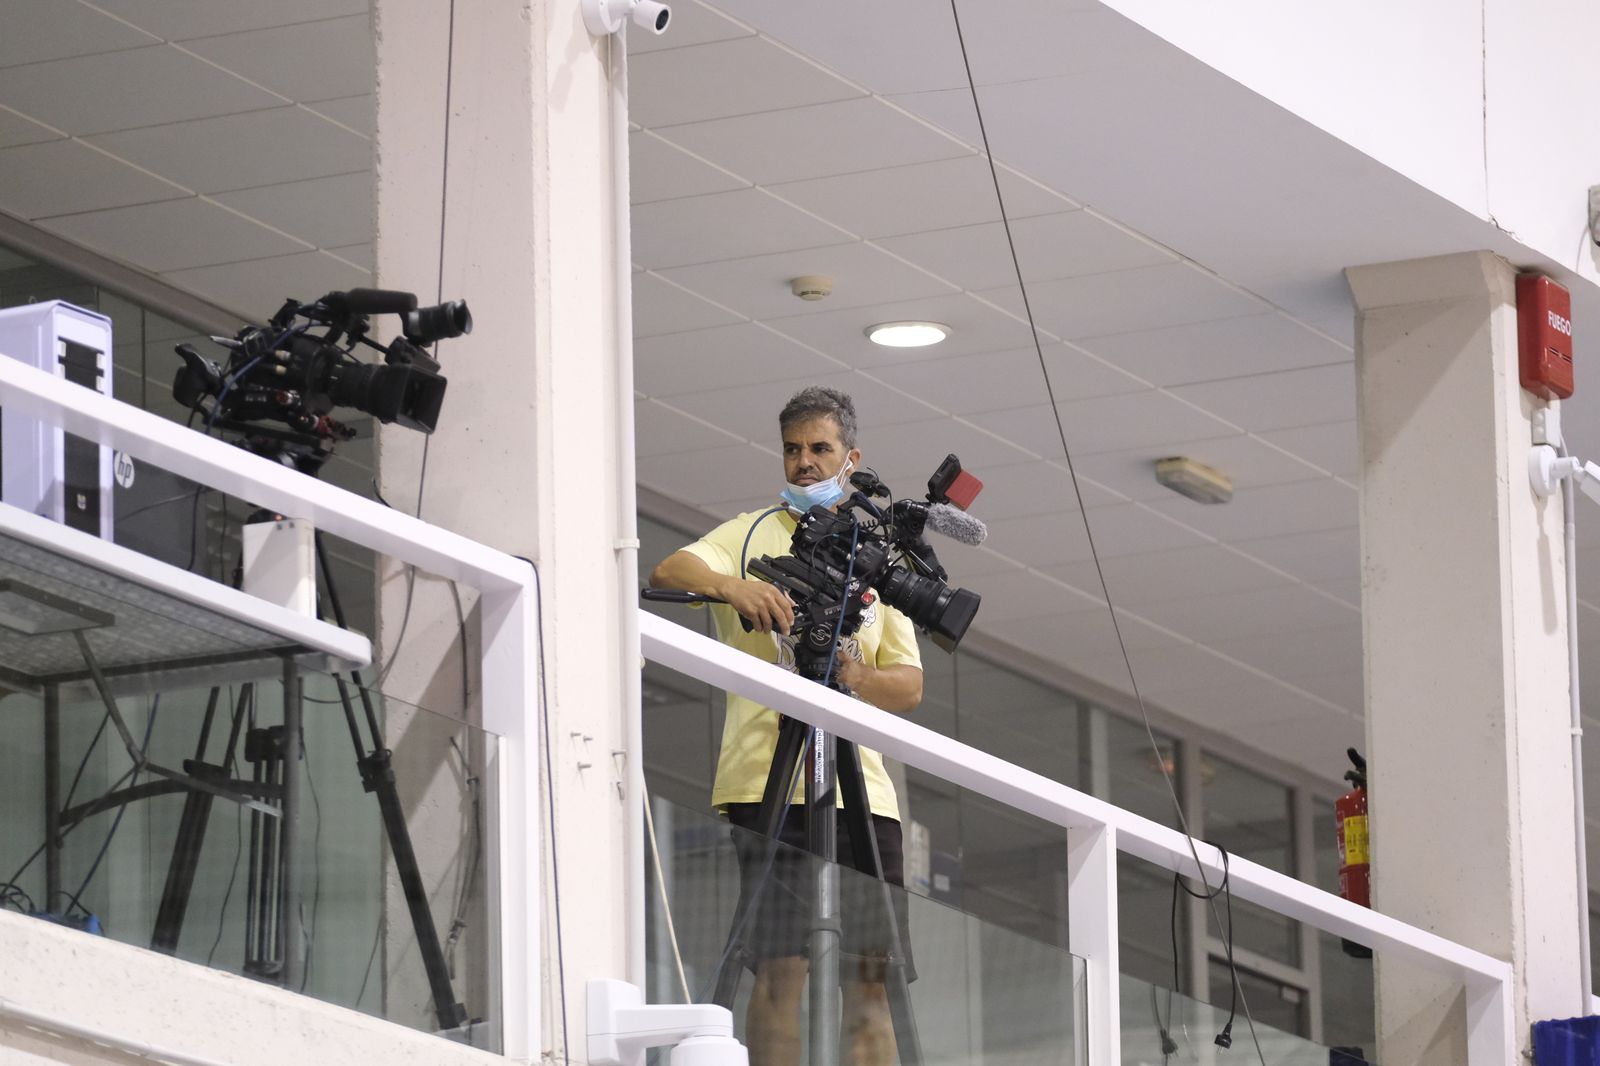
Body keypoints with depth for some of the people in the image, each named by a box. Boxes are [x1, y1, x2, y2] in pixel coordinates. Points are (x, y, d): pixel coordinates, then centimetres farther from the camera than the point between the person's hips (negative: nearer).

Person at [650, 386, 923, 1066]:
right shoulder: (752, 536, 11)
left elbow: (909, 683, 13)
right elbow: (670, 571, -10)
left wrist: (854, 677, -9)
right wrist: (731, 586, -31)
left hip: (862, 786, 4)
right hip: (769, 778, -4)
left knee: (869, 977, -1)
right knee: (782, 966, -14)